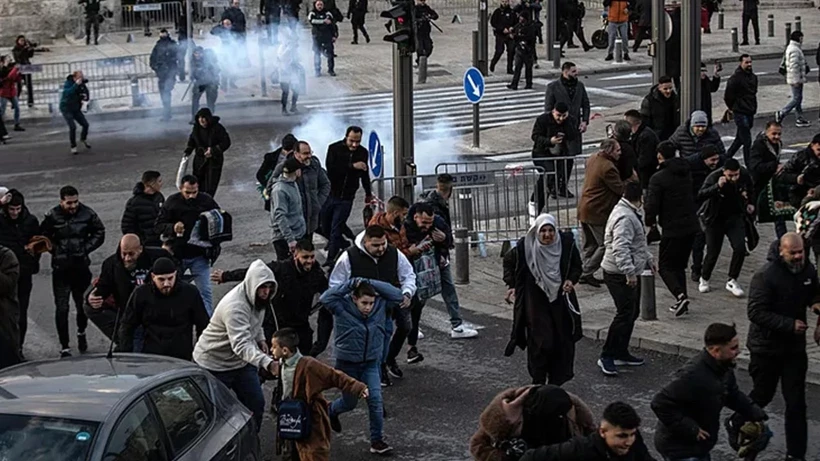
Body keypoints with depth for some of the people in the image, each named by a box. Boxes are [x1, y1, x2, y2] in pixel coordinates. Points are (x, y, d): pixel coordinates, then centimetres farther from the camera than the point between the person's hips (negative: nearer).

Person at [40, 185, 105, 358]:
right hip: (60, 269, -1)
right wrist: (55, 250, -8)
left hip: (81, 266, 2)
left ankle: (81, 332, 45)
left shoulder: (87, 214, -5)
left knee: (83, 304, 15)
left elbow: (99, 233, 5)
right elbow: (43, 238, 5)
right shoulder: (52, 216, -7)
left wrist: (86, 248, -6)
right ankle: (64, 347, 3)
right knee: (62, 308, -3)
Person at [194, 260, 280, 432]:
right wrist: (267, 363, -59)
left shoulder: (257, 297, -6)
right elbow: (241, 345, -46)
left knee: (256, 404, 7)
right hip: (214, 364, -8)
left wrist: (260, 338, 0)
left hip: (241, 361, 8)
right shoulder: (235, 306, -35)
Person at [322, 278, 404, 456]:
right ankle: (331, 410, 52)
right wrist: (351, 284, -34)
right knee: (350, 402, 16)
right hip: (348, 364, -2)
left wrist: (371, 283, -24)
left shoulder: (380, 305, -10)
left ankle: (377, 441, 3)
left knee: (376, 400, -9)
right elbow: (325, 298, -37)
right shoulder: (343, 308, -21)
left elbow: (397, 295, -19)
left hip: (371, 363, 2)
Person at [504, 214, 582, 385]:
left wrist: (572, 280, -10)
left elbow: (577, 266, 9)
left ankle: (556, 383, 20)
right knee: (541, 342, -10)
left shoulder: (566, 244, -7)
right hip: (536, 303, -3)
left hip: (560, 301, 3)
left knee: (563, 343, 6)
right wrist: (511, 285, -1)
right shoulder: (525, 247, -11)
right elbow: (508, 261, 8)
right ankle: (538, 382, 6)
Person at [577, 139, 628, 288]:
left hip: (584, 208, 10)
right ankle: (587, 273, -2)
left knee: (590, 245, 17)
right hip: (597, 212, -10)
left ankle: (586, 275, 21)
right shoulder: (608, 168, -22)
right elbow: (620, 189, -20)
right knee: (605, 245, -1)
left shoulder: (593, 158, 8)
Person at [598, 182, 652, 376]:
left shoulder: (632, 214, 14)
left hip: (630, 273, 11)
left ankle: (621, 353, 25)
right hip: (620, 275, -11)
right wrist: (629, 272, -34)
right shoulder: (625, 218, -22)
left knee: (632, 313, 16)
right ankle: (606, 357, -7)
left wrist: (648, 260, 33)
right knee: (625, 315, -12)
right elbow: (620, 248, -31)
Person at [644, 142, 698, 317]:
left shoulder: (658, 178, -14)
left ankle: (680, 295, -17)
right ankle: (682, 302, 18)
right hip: (691, 226, 7)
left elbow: (652, 205, -15)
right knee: (679, 265, 19)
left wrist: (649, 222, 4)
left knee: (665, 266, 4)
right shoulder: (686, 173, 9)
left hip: (672, 229, -7)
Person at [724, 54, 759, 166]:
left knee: (739, 139, 17)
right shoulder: (735, 78, -14)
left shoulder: (753, 77, 11)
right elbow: (728, 96, -10)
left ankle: (726, 158, 31)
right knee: (747, 141, -9)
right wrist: (734, 108, 2)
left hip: (750, 113, 8)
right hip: (740, 113, -8)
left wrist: (753, 108, 15)